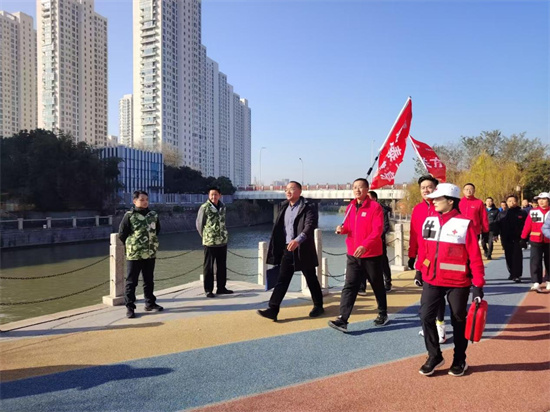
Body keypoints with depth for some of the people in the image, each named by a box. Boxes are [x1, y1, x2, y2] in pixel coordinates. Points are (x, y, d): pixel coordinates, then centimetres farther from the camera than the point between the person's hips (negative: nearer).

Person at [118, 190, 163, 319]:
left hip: (150, 254, 5)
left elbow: (157, 230, 18)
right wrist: (132, 245, 4)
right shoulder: (129, 216, -9)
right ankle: (130, 307, 11)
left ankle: (150, 303, 27)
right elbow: (122, 234, -4)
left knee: (149, 280, 15)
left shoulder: (154, 215, 4)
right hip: (134, 255, -4)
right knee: (131, 282, 3)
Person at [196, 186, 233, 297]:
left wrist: (223, 234, 12)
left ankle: (221, 287, 24)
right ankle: (208, 290, 12)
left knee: (222, 266, 13)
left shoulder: (222, 206, 6)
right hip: (209, 242, -5)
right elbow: (199, 224, -3)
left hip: (223, 241, 6)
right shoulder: (204, 207, -10)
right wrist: (205, 236, 3)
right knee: (208, 267, 3)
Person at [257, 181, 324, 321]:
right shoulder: (284, 206, 12)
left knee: (311, 280, 10)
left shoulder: (308, 207, -9)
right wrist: (276, 248, 11)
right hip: (287, 249, 5)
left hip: (303, 250, -5)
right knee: (282, 280, 2)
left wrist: (298, 240, -37)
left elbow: (310, 225, -23)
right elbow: (278, 228, 15)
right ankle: (272, 310, 0)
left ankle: (318, 306, 28)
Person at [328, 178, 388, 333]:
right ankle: (342, 319, -6)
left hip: (372, 255, -4)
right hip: (353, 255, 5)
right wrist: (342, 229, -5)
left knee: (377, 286, 13)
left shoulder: (375, 207, -11)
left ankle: (383, 314, 33)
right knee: (349, 286, -3)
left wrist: (365, 246, -32)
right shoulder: (350, 207, 8)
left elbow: (377, 230, -19)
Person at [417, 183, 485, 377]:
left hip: (458, 283, -4)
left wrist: (478, 285, -11)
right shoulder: (428, 221, 2)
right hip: (431, 280, 4)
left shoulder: (465, 224, -12)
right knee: (426, 317, -1)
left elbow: (475, 257, -11)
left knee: (458, 321, 12)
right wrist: (420, 271, 15)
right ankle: (434, 356, 19)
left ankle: (460, 360, 31)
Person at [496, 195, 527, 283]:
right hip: (506, 239, 3)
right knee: (508, 257, 11)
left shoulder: (522, 213, 4)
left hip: (517, 239, -3)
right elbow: (497, 225, 7)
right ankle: (512, 273, 26)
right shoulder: (501, 214, 10)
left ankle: (517, 276, -7)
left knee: (517, 257, -8)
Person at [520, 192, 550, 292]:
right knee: (535, 261, -10)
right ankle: (536, 283, -12)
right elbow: (527, 226, -1)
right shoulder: (533, 212, -1)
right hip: (536, 241, -1)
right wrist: (523, 239, -2)